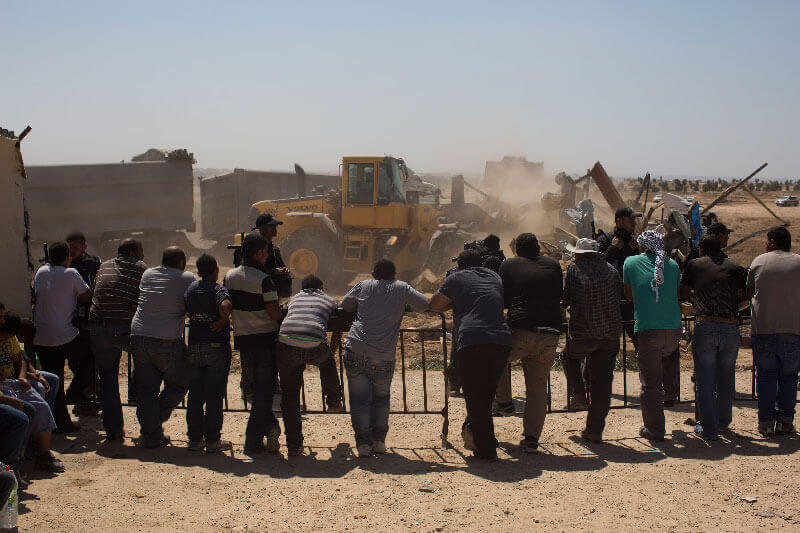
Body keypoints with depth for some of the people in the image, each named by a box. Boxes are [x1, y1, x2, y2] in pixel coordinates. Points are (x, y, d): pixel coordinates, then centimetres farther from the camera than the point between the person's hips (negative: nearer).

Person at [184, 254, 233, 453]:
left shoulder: (191, 288, 6)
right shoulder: (219, 289, -12)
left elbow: (185, 311, 13)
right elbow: (225, 306, -31)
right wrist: (223, 320, -14)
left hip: (194, 347, 5)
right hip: (217, 348, -5)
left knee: (195, 394, 11)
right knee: (214, 395, 1)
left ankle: (194, 438, 16)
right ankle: (212, 440, 5)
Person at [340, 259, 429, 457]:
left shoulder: (363, 286, 10)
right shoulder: (402, 288, 8)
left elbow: (345, 305, 19)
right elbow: (423, 304, 11)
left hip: (356, 351, 0)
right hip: (384, 357, 0)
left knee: (359, 399, 5)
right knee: (381, 397, 19)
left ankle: (363, 443, -1)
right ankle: (379, 441, 16)